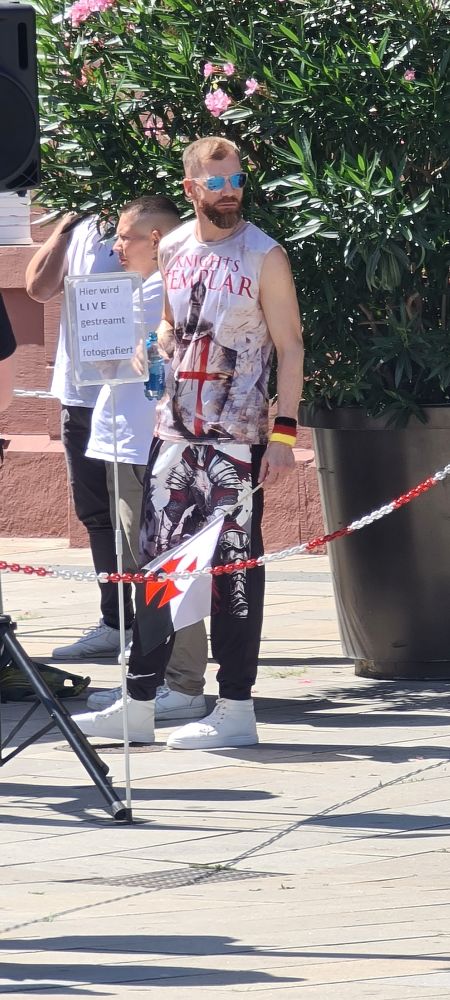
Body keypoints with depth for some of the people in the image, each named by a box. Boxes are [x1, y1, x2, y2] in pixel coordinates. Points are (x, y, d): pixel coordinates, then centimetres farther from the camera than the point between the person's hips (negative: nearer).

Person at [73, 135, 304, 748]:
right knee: (155, 559, 3)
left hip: (238, 435, -5)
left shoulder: (263, 256, -6)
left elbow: (290, 346, -6)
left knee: (235, 565, -3)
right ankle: (139, 705, 7)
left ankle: (237, 709, 2)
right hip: (176, 427, 5)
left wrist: (284, 433, -13)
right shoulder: (171, 251, 9)